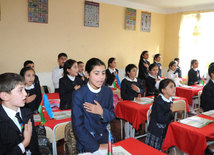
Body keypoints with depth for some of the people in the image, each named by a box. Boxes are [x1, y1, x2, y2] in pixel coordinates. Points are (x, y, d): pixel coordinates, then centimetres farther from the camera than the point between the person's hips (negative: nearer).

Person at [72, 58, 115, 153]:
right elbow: (78, 127, -13)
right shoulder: (79, 95, -15)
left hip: (105, 139, 4)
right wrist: (97, 147, -15)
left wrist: (102, 112, -16)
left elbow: (112, 116, 6)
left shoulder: (108, 91, -2)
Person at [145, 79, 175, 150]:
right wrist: (171, 111, -16)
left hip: (165, 131, 7)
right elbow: (161, 119, -27)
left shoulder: (170, 100, 0)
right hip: (155, 133, -7)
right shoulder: (158, 102, -23)